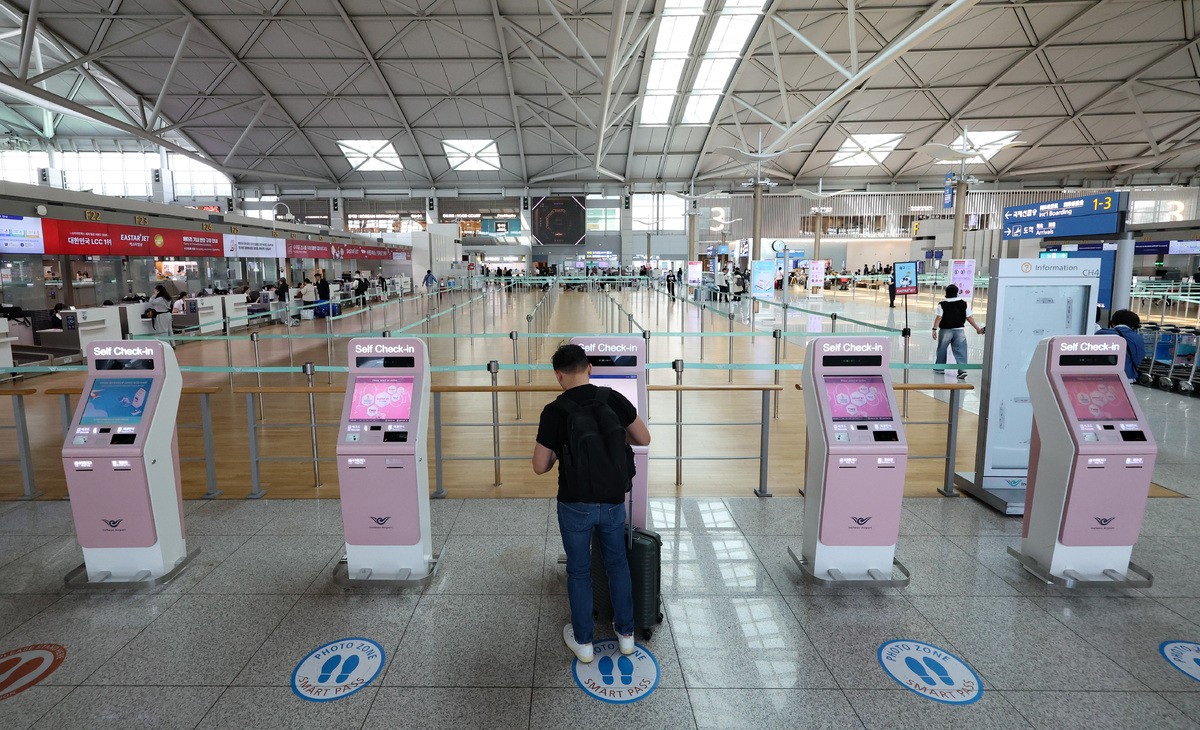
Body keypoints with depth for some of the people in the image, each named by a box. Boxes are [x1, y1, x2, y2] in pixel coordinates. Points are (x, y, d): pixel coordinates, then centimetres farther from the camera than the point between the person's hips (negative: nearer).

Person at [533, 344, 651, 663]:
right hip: (614, 502, 3)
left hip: (575, 505, -2)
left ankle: (582, 640, 31)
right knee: (617, 564, 23)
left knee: (579, 571, 17)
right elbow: (644, 439, 1)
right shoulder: (613, 399, -8)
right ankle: (625, 633, 35)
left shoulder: (554, 412, -14)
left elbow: (540, 467, -9)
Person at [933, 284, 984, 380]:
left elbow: (938, 317, -12)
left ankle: (939, 368, 23)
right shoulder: (964, 303, 2)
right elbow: (969, 318, 4)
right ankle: (962, 369, -9)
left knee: (942, 350, 12)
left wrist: (934, 329, -12)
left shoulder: (942, 304, -5)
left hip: (945, 331, -2)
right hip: (959, 330, 2)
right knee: (960, 350, 2)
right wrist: (977, 328, 13)